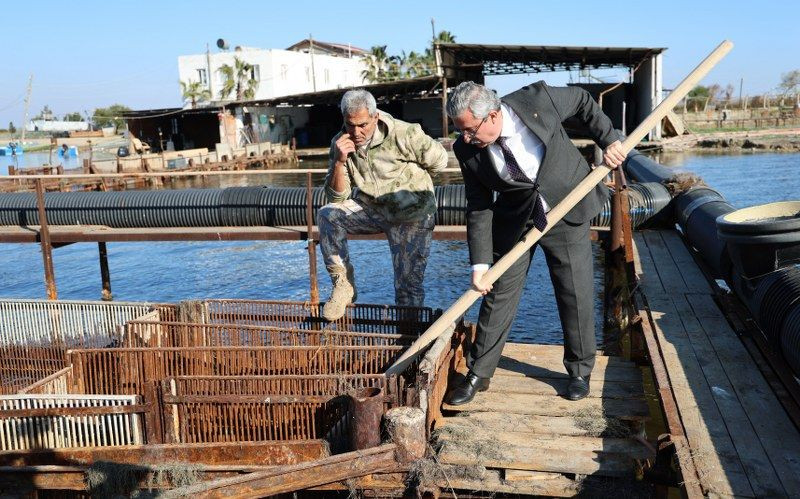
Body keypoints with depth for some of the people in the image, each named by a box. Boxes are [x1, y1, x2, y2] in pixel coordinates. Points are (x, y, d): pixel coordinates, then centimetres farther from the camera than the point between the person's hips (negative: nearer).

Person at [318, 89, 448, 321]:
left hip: (411, 216, -3)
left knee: (409, 286, -6)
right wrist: (339, 161, -24)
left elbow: (439, 160, -5)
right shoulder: (341, 143, -7)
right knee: (327, 215, -22)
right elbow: (337, 197, -9)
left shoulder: (404, 134, -20)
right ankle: (343, 285, -10)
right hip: (370, 211, 4)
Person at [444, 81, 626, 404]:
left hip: (567, 210, -1)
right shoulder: (467, 150, -16)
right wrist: (479, 264, -15)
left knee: (576, 295, 6)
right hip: (514, 222, 1)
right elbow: (479, 208, -10)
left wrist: (608, 139, -6)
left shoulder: (537, 99, -22)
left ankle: (580, 371, 26)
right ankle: (478, 373, 19)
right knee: (498, 295, 4)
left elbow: (582, 100, -1)